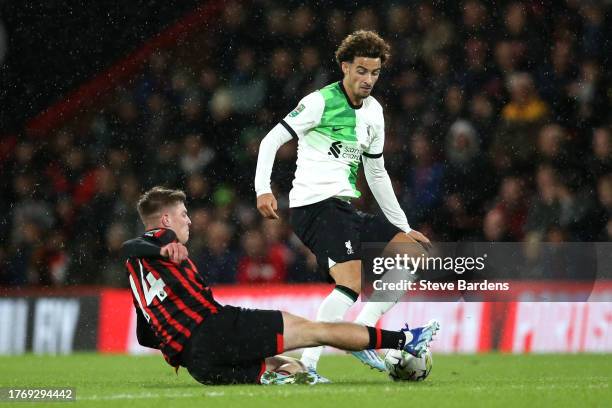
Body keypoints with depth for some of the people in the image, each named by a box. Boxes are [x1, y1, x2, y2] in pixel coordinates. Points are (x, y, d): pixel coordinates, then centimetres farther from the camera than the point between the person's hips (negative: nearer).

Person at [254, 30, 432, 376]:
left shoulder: (374, 112, 15)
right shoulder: (320, 102, -8)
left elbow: (376, 173, 24)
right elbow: (271, 141, -10)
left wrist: (404, 227, 22)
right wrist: (263, 189, -24)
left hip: (344, 207, 9)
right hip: (315, 204, -9)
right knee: (354, 280, -25)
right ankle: (307, 364, -25)